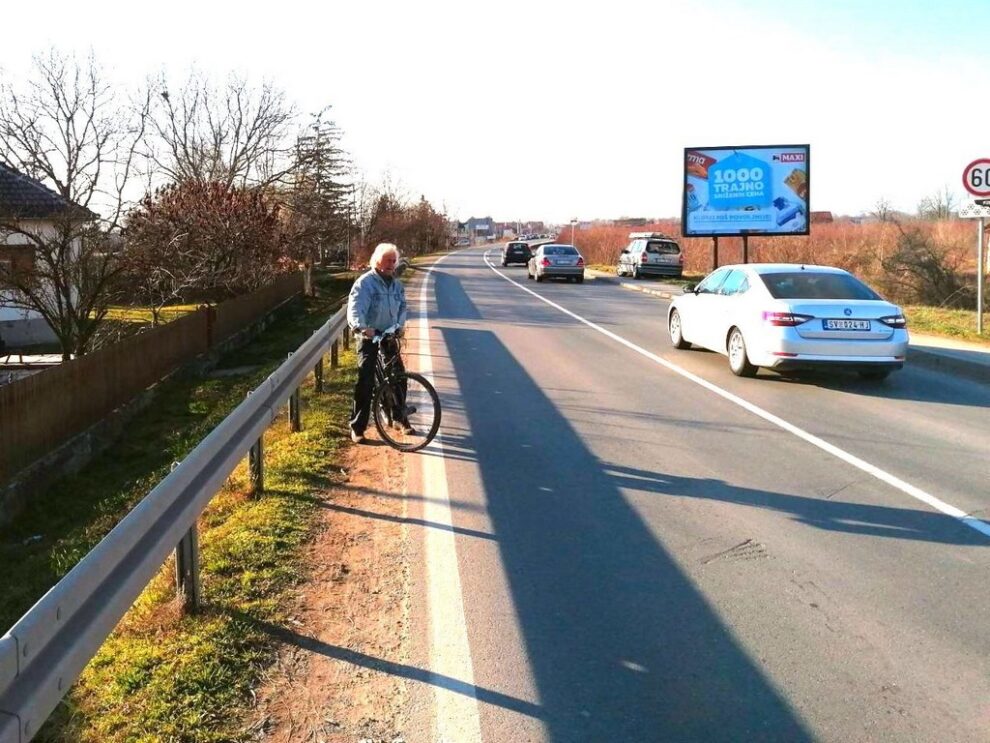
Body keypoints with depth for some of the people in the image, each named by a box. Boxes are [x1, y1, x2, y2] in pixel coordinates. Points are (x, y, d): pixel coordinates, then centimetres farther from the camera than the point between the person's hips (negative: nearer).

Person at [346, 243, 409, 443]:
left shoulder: (396, 284, 10)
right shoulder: (365, 282, -12)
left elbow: (402, 306, 10)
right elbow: (355, 308, -24)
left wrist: (401, 325, -9)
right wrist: (361, 327, -42)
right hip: (369, 336, -6)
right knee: (365, 381, -8)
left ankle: (401, 417, 25)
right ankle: (357, 428, -1)